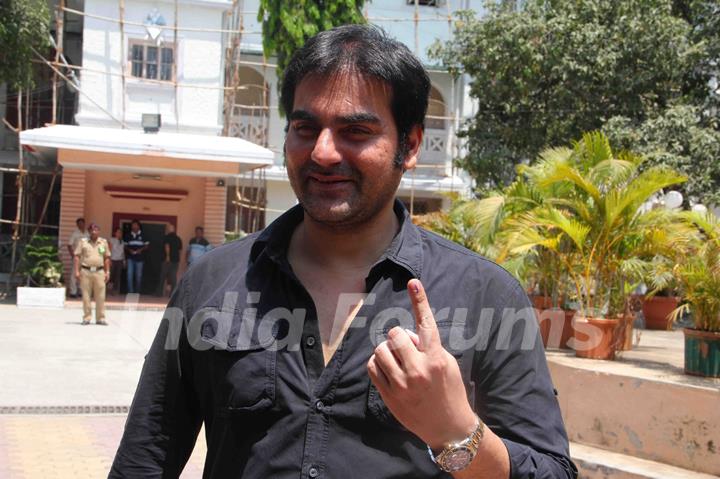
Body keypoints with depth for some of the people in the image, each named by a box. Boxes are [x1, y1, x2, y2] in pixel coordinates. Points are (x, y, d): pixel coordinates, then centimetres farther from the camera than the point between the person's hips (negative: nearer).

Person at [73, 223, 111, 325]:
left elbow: (107, 258, 13)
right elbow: (77, 256, 3)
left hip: (99, 272, 1)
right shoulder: (83, 242, 5)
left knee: (100, 297, 0)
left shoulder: (104, 242, 9)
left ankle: (100, 318, 7)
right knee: (86, 296, 3)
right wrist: (77, 271, -4)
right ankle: (86, 318, 11)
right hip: (86, 271, -1)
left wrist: (107, 272, 7)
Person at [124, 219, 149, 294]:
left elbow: (147, 245, 4)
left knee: (138, 275, 5)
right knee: (130, 274, -9)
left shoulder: (143, 235, 1)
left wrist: (141, 249, -13)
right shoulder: (128, 235, 7)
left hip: (139, 258, -1)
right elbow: (125, 246, 11)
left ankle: (137, 291, 17)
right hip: (130, 258, 1)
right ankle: (130, 291, -5)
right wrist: (129, 250, -9)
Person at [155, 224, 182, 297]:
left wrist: (168, 256, -23)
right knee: (173, 278, 5)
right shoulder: (178, 238, 11)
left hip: (168, 260, -4)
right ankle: (173, 293, 1)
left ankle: (159, 293, 10)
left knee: (162, 277, 5)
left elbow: (167, 246, -21)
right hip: (176, 260, 4)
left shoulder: (167, 237, -6)